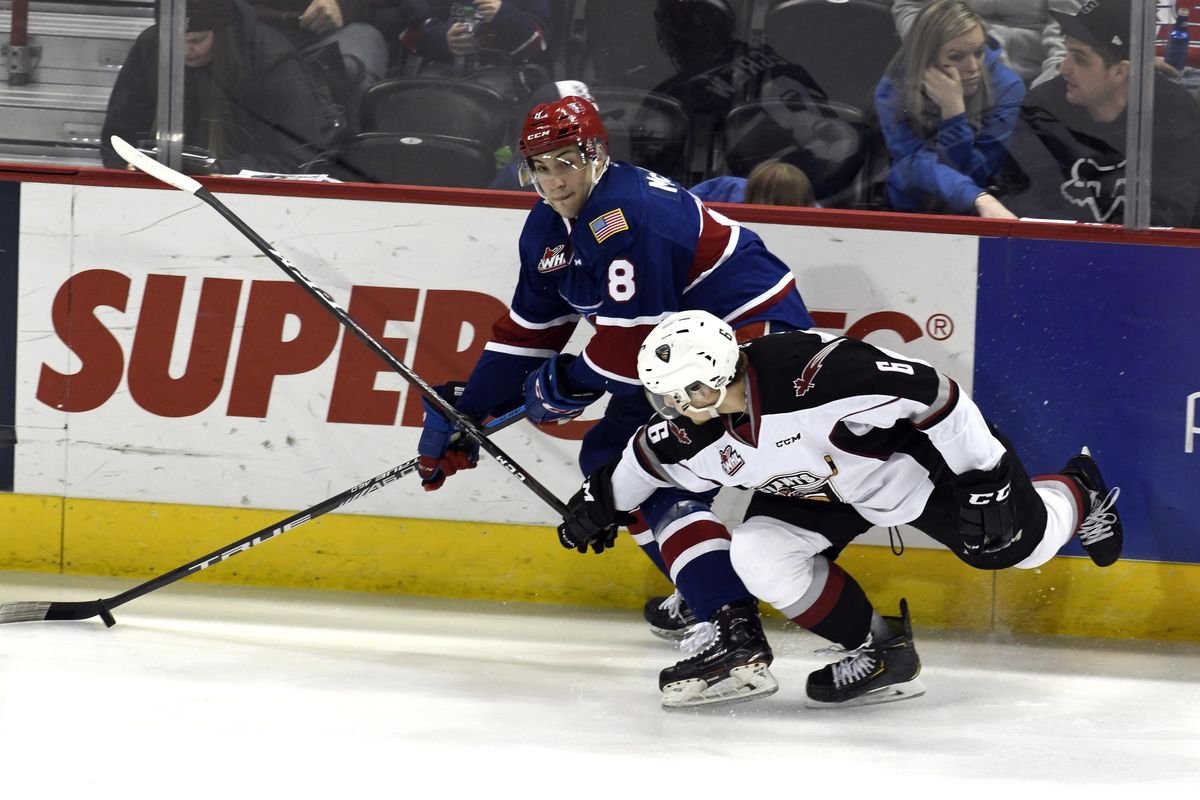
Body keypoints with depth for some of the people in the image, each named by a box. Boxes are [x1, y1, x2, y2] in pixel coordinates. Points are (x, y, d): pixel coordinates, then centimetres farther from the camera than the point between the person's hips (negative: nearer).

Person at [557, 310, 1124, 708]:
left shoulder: (817, 371, -42)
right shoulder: (693, 434, -20)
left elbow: (931, 392, -34)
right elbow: (650, 453, 6)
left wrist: (984, 479, -29)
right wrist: (604, 496, 18)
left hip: (922, 452, -6)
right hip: (822, 487, 6)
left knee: (1019, 546, 4)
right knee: (759, 552, -15)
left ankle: (1077, 493, 42)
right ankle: (877, 653, 3)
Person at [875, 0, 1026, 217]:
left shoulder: (1006, 86, -13)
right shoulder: (893, 92, -12)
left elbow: (974, 175, -14)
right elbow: (919, 166, -23)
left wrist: (953, 109, -26)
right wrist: (981, 199, -39)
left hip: (978, 216, -2)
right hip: (912, 213, 2)